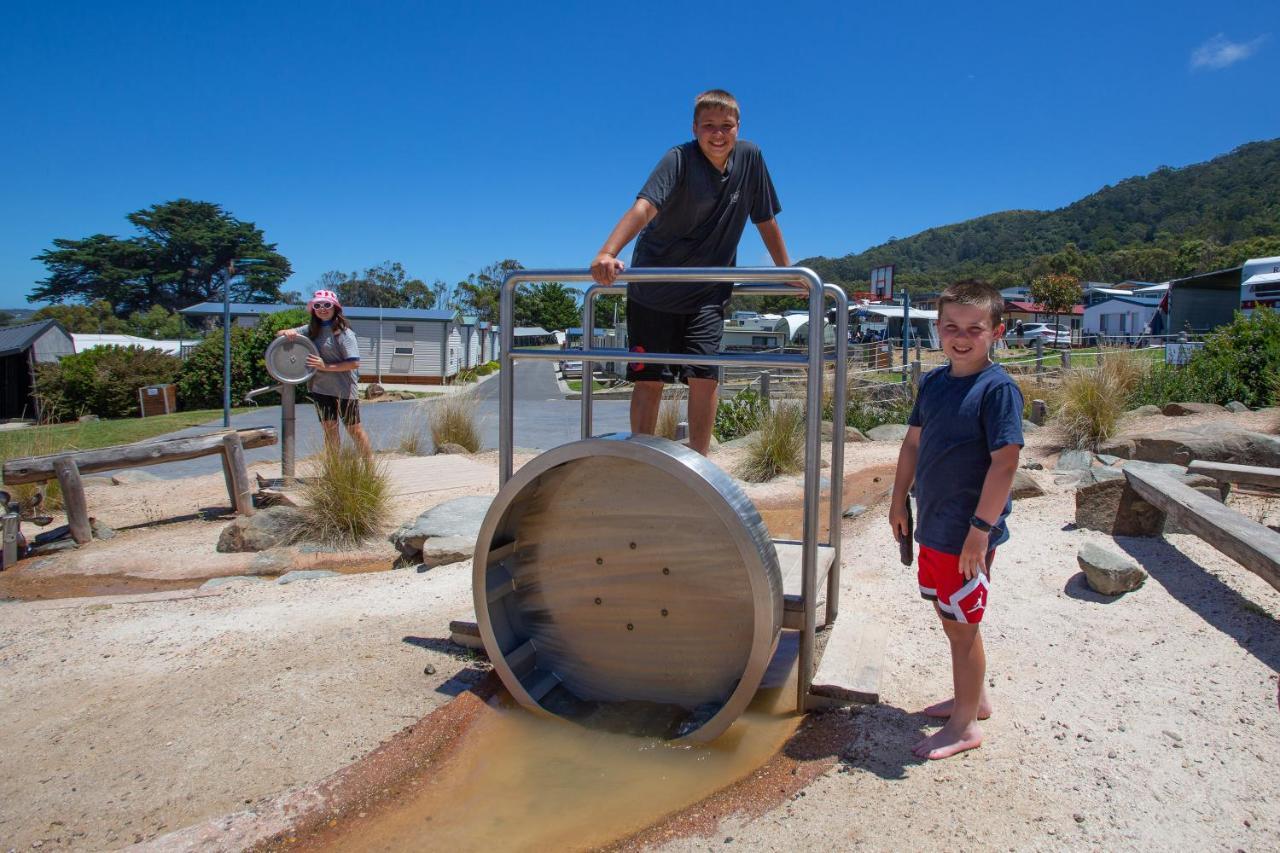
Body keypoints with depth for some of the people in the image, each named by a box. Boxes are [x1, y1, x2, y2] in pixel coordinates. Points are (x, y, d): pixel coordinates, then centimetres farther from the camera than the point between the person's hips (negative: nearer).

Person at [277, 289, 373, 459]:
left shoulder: (343, 332, -11)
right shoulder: (311, 330, 6)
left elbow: (354, 363, -17)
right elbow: (278, 334, 10)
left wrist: (326, 367, -21)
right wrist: (287, 332, -14)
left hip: (344, 389, -5)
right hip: (320, 388, 5)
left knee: (354, 429, 2)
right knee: (329, 429, 9)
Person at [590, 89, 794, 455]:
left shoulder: (749, 157, -3)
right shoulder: (680, 159, -16)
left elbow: (766, 219, 8)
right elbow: (644, 207, -33)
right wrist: (607, 253, -49)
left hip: (708, 291, 3)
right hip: (654, 289, -2)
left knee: (703, 377, -9)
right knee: (649, 380, -1)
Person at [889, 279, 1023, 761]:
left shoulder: (998, 388, -16)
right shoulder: (933, 381, 6)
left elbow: (1005, 462, -20)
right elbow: (914, 441, 14)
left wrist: (981, 529, -22)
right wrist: (900, 500, 14)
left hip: (967, 534, -7)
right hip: (933, 526, 8)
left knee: (961, 624, 4)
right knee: (949, 616, 20)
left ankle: (964, 727, 20)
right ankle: (974, 698, 40)